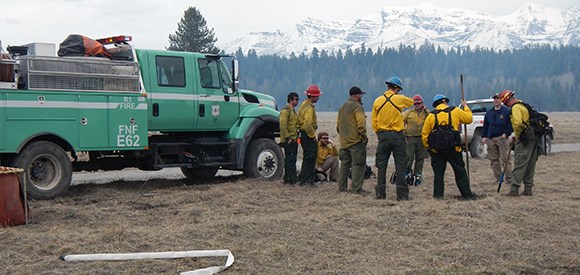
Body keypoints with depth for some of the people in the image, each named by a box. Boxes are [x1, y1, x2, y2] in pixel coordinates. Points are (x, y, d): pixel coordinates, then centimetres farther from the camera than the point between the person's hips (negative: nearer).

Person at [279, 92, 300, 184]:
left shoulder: (293, 111, 18)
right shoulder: (285, 111, -13)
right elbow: (283, 126, -21)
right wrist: (287, 138, -21)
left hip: (294, 140, 10)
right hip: (288, 141, -10)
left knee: (293, 159, 12)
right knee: (289, 159, -9)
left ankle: (293, 178, 18)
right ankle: (288, 179, -7)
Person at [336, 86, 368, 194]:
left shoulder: (342, 107, 16)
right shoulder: (357, 107, -12)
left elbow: (338, 125, 20)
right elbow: (361, 125, -19)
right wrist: (364, 137, -9)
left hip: (344, 141, 9)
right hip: (356, 141, -9)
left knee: (344, 164, 13)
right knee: (358, 165, -5)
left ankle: (342, 187, 16)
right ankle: (356, 188, -8)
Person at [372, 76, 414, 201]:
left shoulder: (377, 101, 3)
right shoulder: (399, 99, -5)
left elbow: (374, 122, 5)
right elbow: (411, 102, 16)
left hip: (382, 135, 3)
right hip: (397, 136, -2)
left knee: (381, 166, 7)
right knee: (400, 166, 2)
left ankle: (380, 194, 8)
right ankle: (402, 194, 1)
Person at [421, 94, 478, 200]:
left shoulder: (431, 116, 5)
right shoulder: (455, 111, 2)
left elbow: (424, 134, 3)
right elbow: (469, 118, 15)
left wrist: (428, 147, 14)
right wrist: (465, 107, 30)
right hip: (453, 148, -1)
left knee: (438, 172, 8)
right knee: (460, 171, 8)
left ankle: (438, 194, 6)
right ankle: (467, 194, 11)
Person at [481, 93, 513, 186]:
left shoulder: (506, 111, 2)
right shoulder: (489, 113, 17)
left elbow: (511, 124, 0)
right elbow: (485, 125, 21)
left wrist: (506, 133, -12)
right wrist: (483, 136, 10)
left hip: (502, 138, -5)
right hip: (490, 139, 5)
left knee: (505, 159, -10)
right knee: (494, 159, 5)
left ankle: (509, 179, -8)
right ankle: (498, 178, 11)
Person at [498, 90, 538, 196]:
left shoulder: (516, 108, -10)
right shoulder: (524, 105, 20)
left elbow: (518, 123, -26)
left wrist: (517, 136, -10)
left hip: (525, 138, -10)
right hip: (534, 137, 10)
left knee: (519, 163, -10)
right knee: (530, 163, 12)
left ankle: (514, 189, -12)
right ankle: (528, 189, 17)